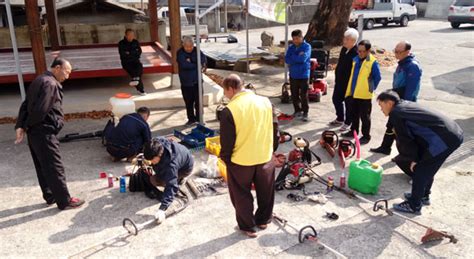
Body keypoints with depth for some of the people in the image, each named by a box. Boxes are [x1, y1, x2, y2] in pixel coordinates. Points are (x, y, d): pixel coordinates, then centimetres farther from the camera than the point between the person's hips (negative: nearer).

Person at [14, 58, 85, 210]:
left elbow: (25, 105, 12)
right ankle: (64, 201, 5)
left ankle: (50, 196, 29)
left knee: (43, 167, 17)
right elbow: (40, 110, -24)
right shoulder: (50, 84, -17)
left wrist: (20, 126, 4)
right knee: (55, 168, -3)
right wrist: (27, 126, -8)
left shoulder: (39, 81, 16)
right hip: (44, 133, -10)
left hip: (34, 132, 10)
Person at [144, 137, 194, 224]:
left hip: (185, 168, -7)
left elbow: (171, 187, -50)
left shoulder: (171, 164, -46)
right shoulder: (157, 143, -28)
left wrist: (162, 209, -56)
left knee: (154, 180, -16)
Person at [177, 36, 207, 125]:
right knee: (188, 102, 9)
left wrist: (191, 61, -21)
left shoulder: (196, 50, 2)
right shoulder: (180, 53, -6)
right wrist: (197, 65, -14)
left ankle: (199, 118, 16)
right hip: (186, 82, -1)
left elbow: (203, 59, -15)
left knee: (198, 101, 2)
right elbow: (184, 65, -22)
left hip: (197, 81, 1)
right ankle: (191, 119, 23)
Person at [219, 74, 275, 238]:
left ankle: (248, 227, 29)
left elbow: (227, 141, -14)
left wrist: (225, 159, 2)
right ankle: (263, 220, 41)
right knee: (265, 192, 23)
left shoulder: (230, 110, -21)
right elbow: (272, 129, 6)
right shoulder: (265, 102, -5)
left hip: (241, 161, -4)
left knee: (242, 196, 16)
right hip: (265, 157, 5)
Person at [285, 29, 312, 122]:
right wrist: (298, 57, -16)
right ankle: (297, 111, 29)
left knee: (304, 95, 0)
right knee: (294, 95, 12)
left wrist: (292, 58, -10)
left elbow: (303, 58, -23)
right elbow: (287, 59, -5)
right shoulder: (291, 47, 5)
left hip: (303, 75, -5)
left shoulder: (307, 46, -9)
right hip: (293, 75, 5)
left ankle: (305, 113, 12)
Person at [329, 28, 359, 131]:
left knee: (348, 102, 6)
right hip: (339, 81, 9)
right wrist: (337, 79, 16)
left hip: (349, 83, -8)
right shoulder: (344, 49, 3)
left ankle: (347, 123, 23)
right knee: (336, 99, 18)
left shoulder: (356, 53, -23)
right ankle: (340, 119, 37)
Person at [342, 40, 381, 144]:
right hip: (353, 93, 7)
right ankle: (353, 131, 34)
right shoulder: (356, 59, 6)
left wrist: (371, 88, -3)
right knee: (354, 114, 19)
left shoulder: (373, 62, -15)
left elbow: (377, 78, -8)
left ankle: (366, 136, 13)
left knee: (364, 116, 3)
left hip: (364, 95, -7)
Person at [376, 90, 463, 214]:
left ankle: (414, 206, 13)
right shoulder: (406, 104, 20)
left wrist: (414, 159, 7)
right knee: (428, 168, 24)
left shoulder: (395, 113, -7)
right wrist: (416, 157, 19)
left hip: (445, 139, -9)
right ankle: (423, 196, 41)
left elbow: (406, 140, -5)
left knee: (420, 171, 3)